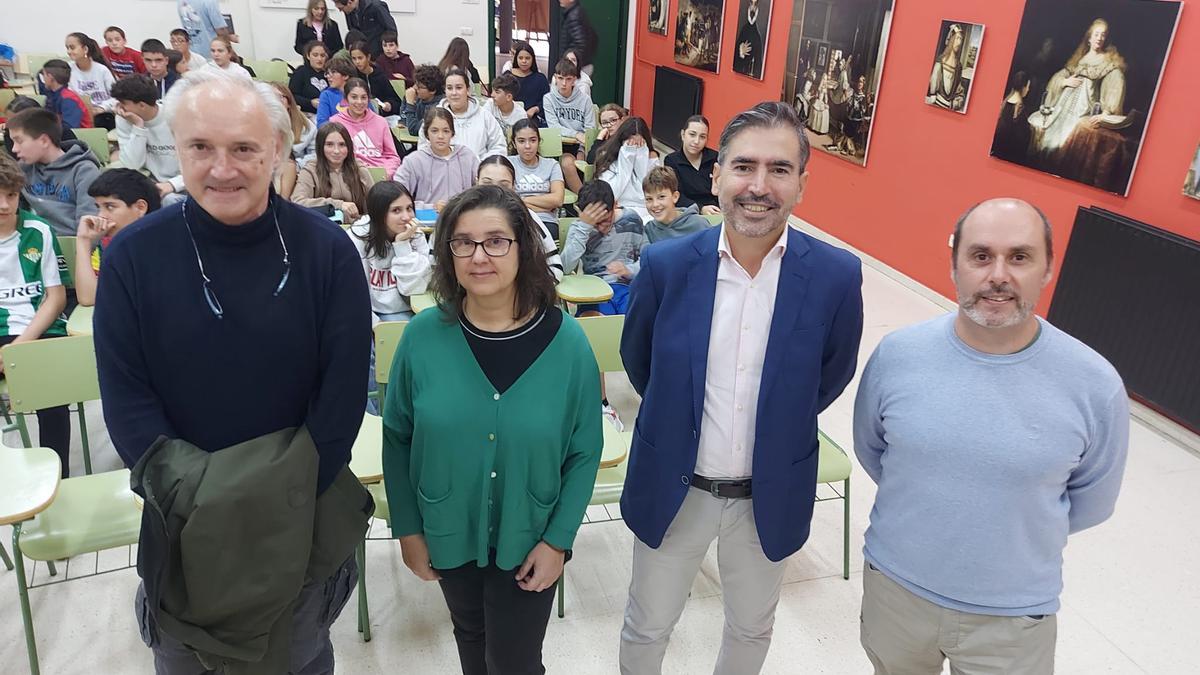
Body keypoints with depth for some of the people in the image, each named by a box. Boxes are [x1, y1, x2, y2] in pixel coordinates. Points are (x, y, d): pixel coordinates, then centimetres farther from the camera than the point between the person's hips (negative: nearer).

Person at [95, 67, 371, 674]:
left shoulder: (326, 250, -12)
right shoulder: (132, 256, -10)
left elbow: (344, 390, -11)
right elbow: (127, 403, -9)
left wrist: (290, 502, -16)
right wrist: (205, 507, -17)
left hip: (303, 516, 0)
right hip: (185, 524, 1)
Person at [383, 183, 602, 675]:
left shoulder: (566, 341, -16)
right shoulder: (423, 335, -14)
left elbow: (585, 452, -9)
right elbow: (397, 436, -4)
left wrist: (558, 540, -10)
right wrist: (408, 529, -2)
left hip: (528, 542, -1)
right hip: (448, 534, 2)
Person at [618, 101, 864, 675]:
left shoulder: (836, 276, -16)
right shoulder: (665, 264, -15)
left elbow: (833, 375, 2)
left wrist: (779, 425, 8)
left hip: (770, 494, 1)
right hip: (673, 488, 0)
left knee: (752, 628, 25)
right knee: (647, 627, 20)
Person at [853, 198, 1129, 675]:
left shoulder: (1095, 384, -16)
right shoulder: (898, 354, -14)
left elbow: (1092, 500, 1)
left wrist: (1016, 535, 4)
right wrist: (919, 507, 6)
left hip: (1015, 615, -1)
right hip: (894, 585, 2)